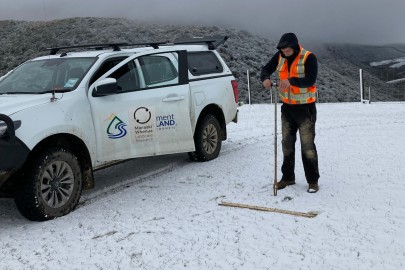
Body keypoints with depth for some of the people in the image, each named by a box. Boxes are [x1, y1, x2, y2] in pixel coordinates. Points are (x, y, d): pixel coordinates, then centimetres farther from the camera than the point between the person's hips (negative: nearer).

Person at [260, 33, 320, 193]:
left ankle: (313, 181, 8)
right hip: (287, 106, 6)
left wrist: (291, 81, -40)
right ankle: (288, 177, 25)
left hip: (305, 107, -6)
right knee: (287, 143, 12)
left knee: (307, 145, -3)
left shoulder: (308, 58, -16)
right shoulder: (280, 57, 0)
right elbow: (266, 69, 3)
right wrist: (265, 78, -20)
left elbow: (311, 80, -25)